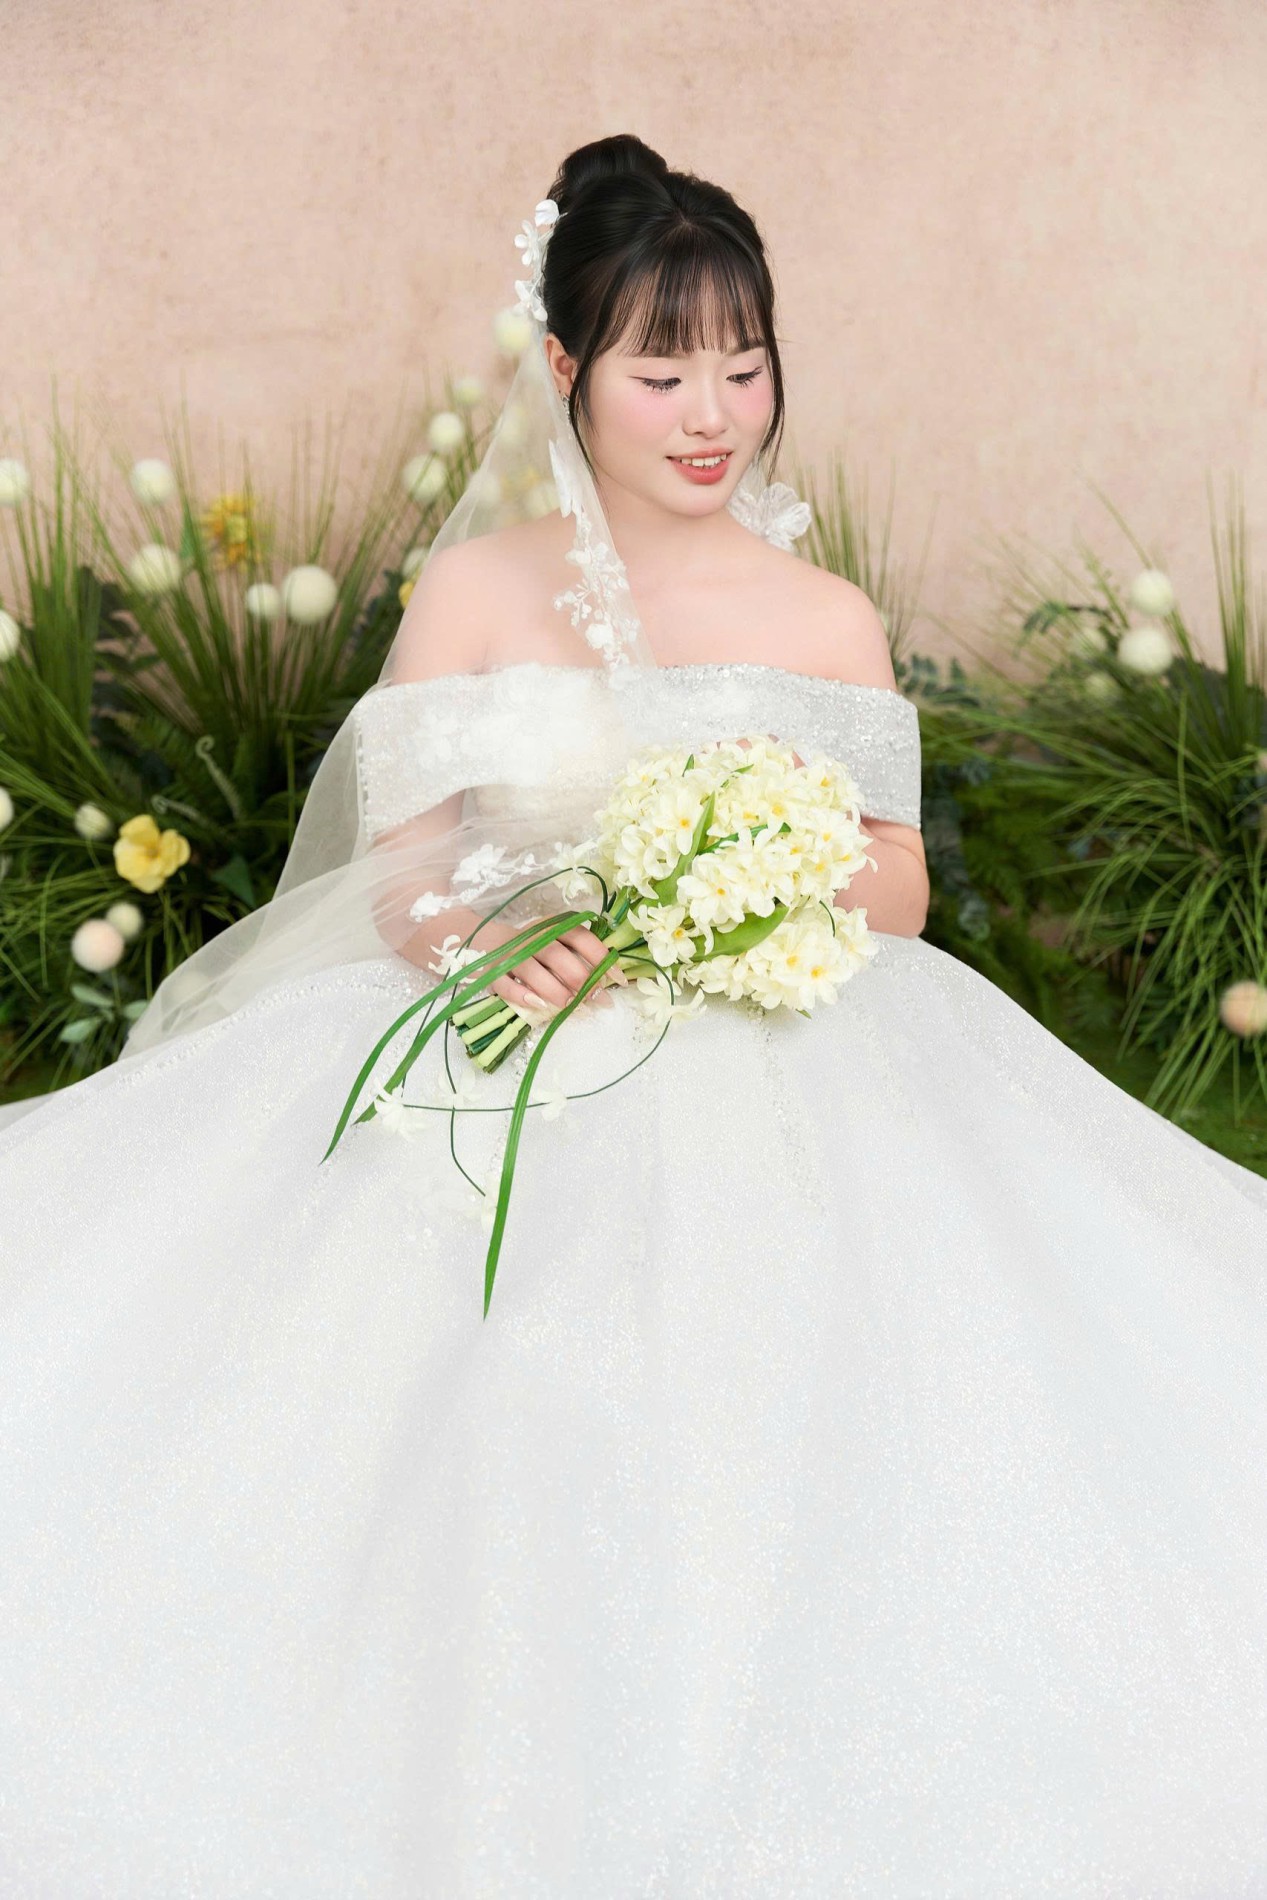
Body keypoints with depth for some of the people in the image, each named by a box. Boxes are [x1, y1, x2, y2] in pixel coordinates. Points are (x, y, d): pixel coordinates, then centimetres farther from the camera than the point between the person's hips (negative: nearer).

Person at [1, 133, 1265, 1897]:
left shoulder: (830, 621, 9)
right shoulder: (476, 589, 7)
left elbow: (901, 892, 11)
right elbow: (397, 877, 4)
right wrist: (484, 945, -19)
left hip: (770, 1079, 1)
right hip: (500, 1071, 0)